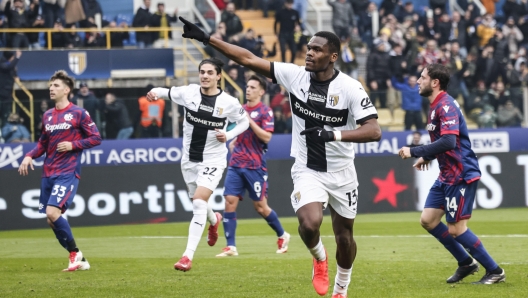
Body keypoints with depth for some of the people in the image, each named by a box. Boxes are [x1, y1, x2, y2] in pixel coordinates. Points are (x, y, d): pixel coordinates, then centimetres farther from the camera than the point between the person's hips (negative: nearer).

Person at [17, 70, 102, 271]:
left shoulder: (78, 113, -3)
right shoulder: (47, 115, 14)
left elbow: (95, 138, -3)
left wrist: (73, 145, -14)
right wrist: (30, 156, 5)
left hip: (67, 173, -7)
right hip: (48, 174, 7)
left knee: (53, 213, -22)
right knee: (51, 220, 4)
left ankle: (75, 254, -4)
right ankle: (79, 261, 14)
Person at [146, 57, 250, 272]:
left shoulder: (229, 102, -12)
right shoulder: (189, 92, -7)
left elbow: (244, 121, 5)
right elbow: (168, 93, 7)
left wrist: (228, 136, -13)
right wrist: (155, 92, -17)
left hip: (213, 160, -4)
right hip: (189, 159, 4)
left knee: (199, 203, -20)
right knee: (198, 203, 20)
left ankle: (188, 256, -20)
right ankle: (214, 221, 58)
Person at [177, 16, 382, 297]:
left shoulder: (350, 88, -16)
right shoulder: (294, 75, -8)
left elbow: (374, 131, -22)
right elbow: (249, 59, -8)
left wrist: (333, 134, -35)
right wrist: (206, 38, -12)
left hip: (341, 173, 0)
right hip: (307, 171, 1)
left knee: (344, 237, 11)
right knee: (310, 223, -25)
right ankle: (319, 258, 10)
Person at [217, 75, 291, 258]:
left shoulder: (265, 112, -6)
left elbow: (266, 137, -17)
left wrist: (249, 120, -19)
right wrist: (233, 143, 9)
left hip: (255, 166, -6)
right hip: (236, 165, 6)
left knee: (260, 207, 1)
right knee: (230, 202, -7)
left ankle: (282, 236, 25)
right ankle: (230, 247, -6)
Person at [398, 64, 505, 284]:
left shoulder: (446, 106, -18)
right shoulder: (436, 106, 13)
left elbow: (449, 141, -30)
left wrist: (414, 152, -27)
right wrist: (427, 157, 18)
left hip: (461, 175, -10)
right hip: (447, 175, 10)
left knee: (456, 229, -7)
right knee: (427, 220, 8)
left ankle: (494, 271, 6)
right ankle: (466, 262, 20)